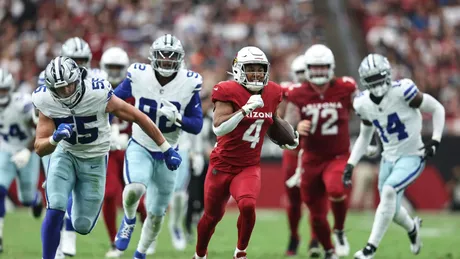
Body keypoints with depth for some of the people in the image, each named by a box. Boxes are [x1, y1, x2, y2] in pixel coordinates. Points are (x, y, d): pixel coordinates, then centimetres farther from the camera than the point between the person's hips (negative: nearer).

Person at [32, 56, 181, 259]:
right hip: (65, 155, 1)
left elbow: (138, 117, -16)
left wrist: (166, 149, -11)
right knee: (55, 210, -21)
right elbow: (40, 149, -16)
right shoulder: (46, 101, -20)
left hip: (94, 160, -1)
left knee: (82, 225, 1)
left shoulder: (98, 95, -28)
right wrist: (55, 138, -40)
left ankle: (78, 203, 38)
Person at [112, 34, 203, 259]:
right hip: (140, 148, -2)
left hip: (168, 153, 2)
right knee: (134, 190, -31)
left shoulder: (190, 83, -13)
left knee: (156, 214, 9)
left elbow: (197, 126, -9)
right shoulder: (138, 75, -14)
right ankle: (129, 220, 2)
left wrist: (177, 118, -27)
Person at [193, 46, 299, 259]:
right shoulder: (229, 92, -16)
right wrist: (245, 109, -34)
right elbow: (218, 128, -27)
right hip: (223, 165, -2)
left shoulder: (271, 93, 1)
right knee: (212, 215, 12)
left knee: (247, 206, -25)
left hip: (249, 167, 2)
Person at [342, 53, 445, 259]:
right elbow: (364, 136, 14)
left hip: (412, 157, -6)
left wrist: (435, 141, -17)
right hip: (389, 158, 6)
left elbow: (437, 109, -10)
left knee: (389, 191, -28)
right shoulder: (363, 104, -3)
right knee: (391, 210, 10)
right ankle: (412, 228, 47)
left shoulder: (402, 92, -22)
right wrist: (350, 165, 6)